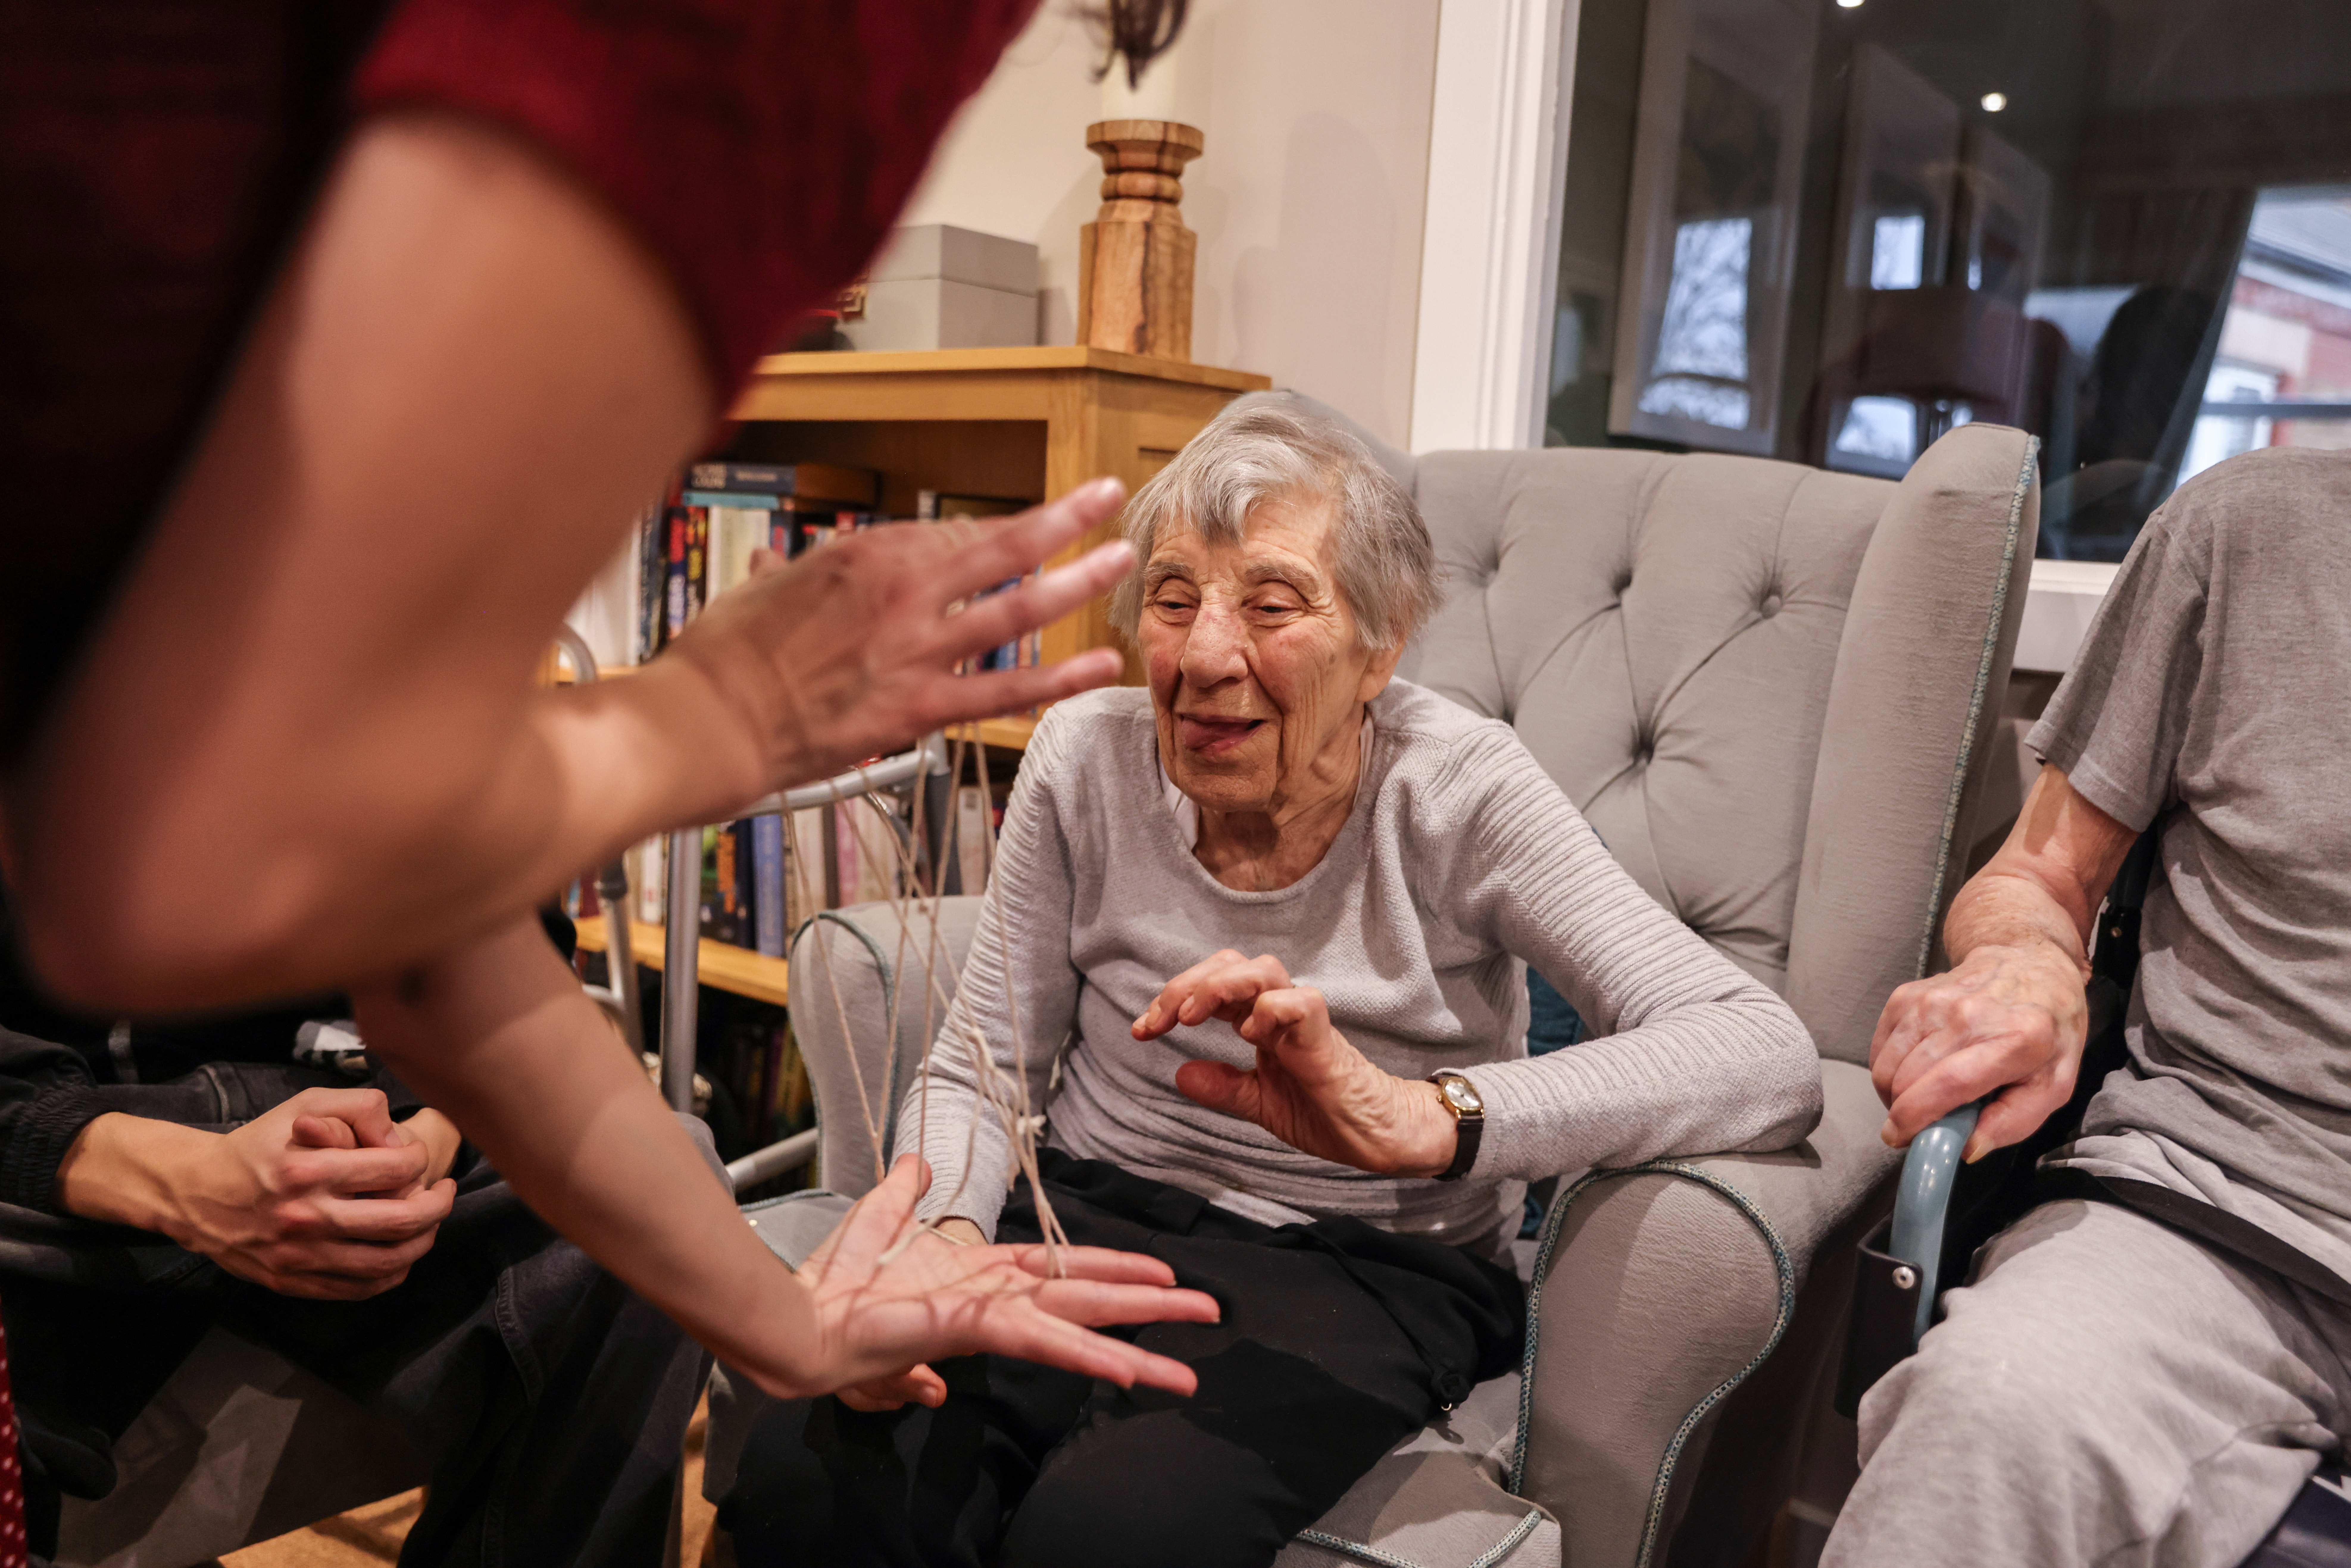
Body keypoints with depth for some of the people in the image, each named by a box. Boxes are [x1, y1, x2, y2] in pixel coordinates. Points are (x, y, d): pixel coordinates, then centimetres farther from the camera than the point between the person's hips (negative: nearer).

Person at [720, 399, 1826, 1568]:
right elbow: (976, 1070, 3)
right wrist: (941, 1234, -20)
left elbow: (1771, 1060, -23)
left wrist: (1418, 1119, -38)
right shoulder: (1087, 757, -4)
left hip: (1368, 1267, -2)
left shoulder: (1456, 789, -13)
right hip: (1092, 1210, 3)